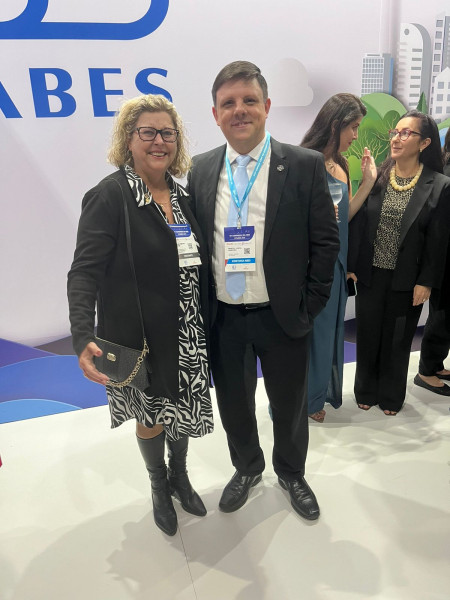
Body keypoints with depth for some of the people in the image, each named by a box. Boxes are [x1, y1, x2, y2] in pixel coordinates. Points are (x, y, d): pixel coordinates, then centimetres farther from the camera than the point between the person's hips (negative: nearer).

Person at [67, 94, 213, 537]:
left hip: (186, 335, 5)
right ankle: (159, 488, 44)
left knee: (184, 409, 20)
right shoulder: (109, 196, -15)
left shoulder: (182, 193, 3)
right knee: (151, 417, 15)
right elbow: (84, 272, -19)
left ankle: (179, 476, 48)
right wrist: (83, 337, -32)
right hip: (140, 337, -5)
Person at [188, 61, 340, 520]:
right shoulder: (201, 170, 3)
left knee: (289, 405, 17)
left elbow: (325, 241, -6)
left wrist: (308, 309, -8)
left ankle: (291, 474, 46)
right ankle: (246, 468, 48)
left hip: (281, 316, -2)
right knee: (233, 404, 19)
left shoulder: (304, 166, -7)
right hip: (222, 317, 3)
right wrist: (199, 307, 2)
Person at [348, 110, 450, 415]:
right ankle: (366, 391, 33)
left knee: (398, 339, 13)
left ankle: (391, 396, 33)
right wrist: (351, 266, -5)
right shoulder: (376, 177, -1)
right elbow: (357, 224, -2)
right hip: (370, 274, 2)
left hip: (406, 280, -1)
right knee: (368, 335, 13)